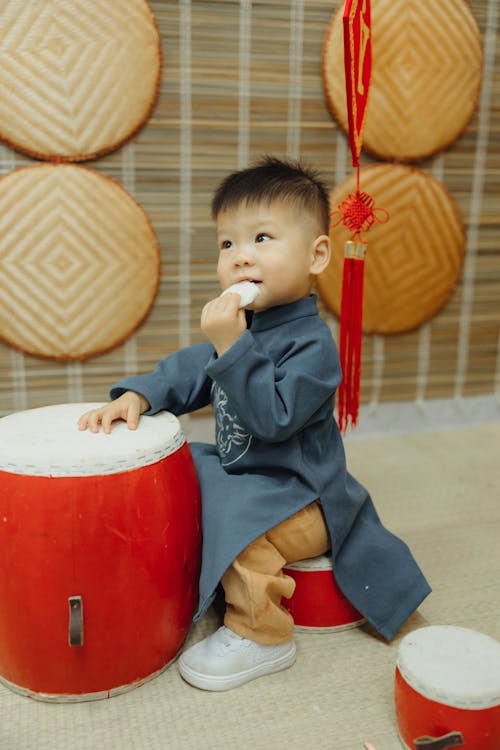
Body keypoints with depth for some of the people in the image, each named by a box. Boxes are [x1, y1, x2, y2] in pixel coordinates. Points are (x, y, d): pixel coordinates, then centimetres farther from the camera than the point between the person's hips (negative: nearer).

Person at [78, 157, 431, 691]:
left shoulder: (312, 344, -25)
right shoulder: (242, 323, 2)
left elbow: (272, 417, -34)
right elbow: (189, 371, 8)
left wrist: (232, 346, -39)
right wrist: (136, 396, -9)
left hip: (302, 496, -9)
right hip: (239, 472, 9)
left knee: (239, 519, -31)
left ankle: (261, 637, -8)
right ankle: (202, 578, 31)